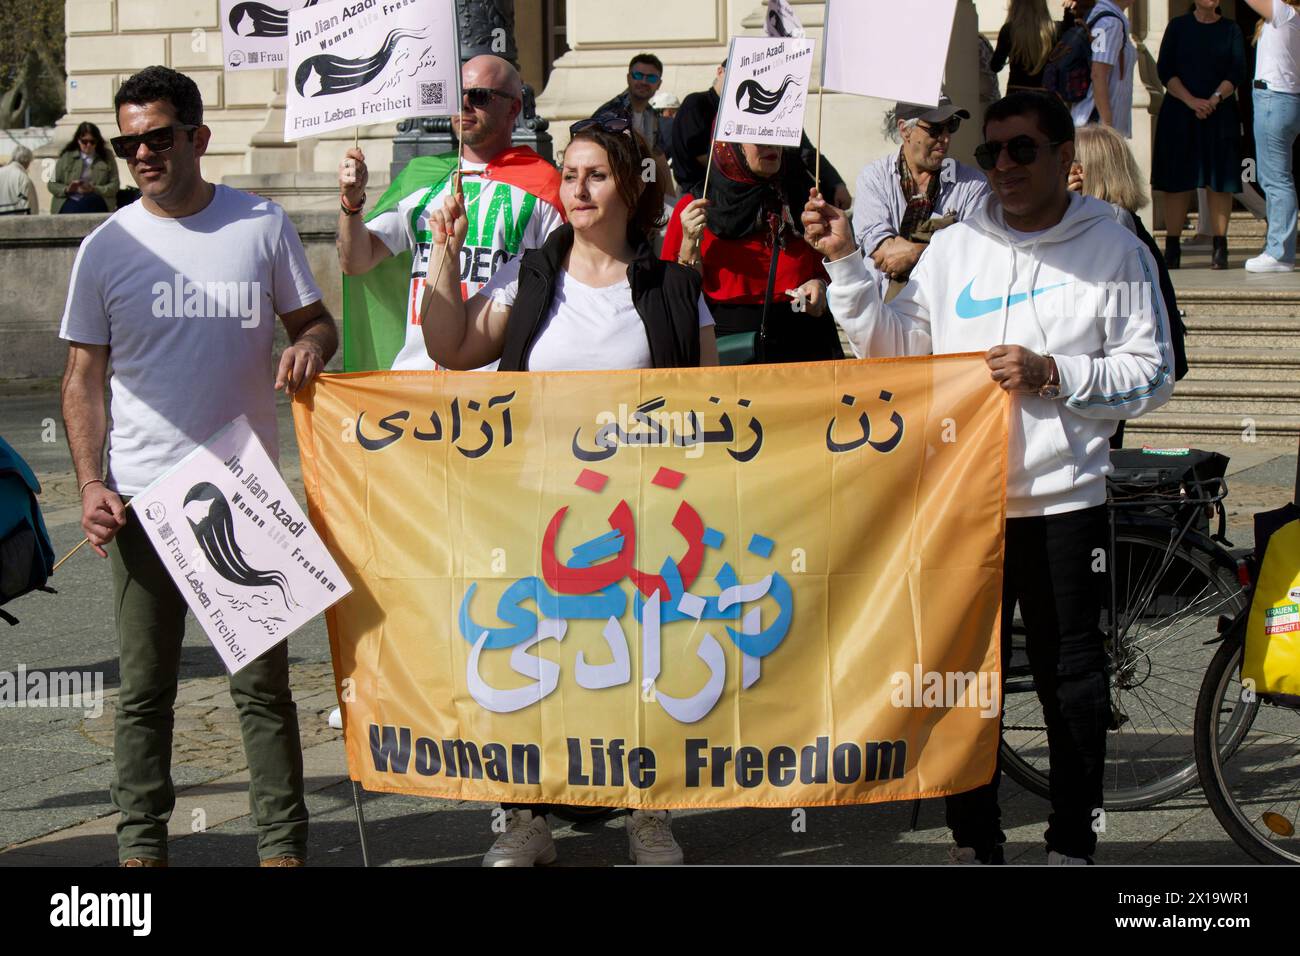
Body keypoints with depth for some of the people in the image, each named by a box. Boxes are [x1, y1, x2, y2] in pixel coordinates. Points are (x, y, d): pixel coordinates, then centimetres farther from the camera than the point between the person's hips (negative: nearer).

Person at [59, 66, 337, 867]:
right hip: (142, 498, 1)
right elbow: (84, 377, 6)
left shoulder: (262, 225, 3)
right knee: (145, 687, 7)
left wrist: (309, 344, -13)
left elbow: (316, 320, 12)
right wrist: (90, 485, -5)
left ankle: (283, 842, 11)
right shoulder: (108, 246, 4)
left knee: (263, 680, 3)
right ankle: (142, 840, 17)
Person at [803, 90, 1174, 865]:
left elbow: (1152, 375, -3)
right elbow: (892, 349, 8)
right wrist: (846, 264, -2)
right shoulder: (954, 248, 9)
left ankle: (1073, 842, 17)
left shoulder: (1114, 249, 0)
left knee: (1071, 679, 4)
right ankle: (976, 840, 20)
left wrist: (1054, 374, -15)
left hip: (1065, 500, -3)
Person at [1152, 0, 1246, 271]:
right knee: (1177, 181, -3)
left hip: (1221, 114, 1)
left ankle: (1219, 248, 1)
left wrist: (1215, 99, -16)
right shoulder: (1178, 26, 7)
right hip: (1179, 114, -1)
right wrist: (1191, 101, -14)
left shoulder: (1231, 30, 9)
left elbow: (1237, 72, 0)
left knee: (1219, 181, -2)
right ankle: (1172, 248, 0)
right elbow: (1165, 70, -2)